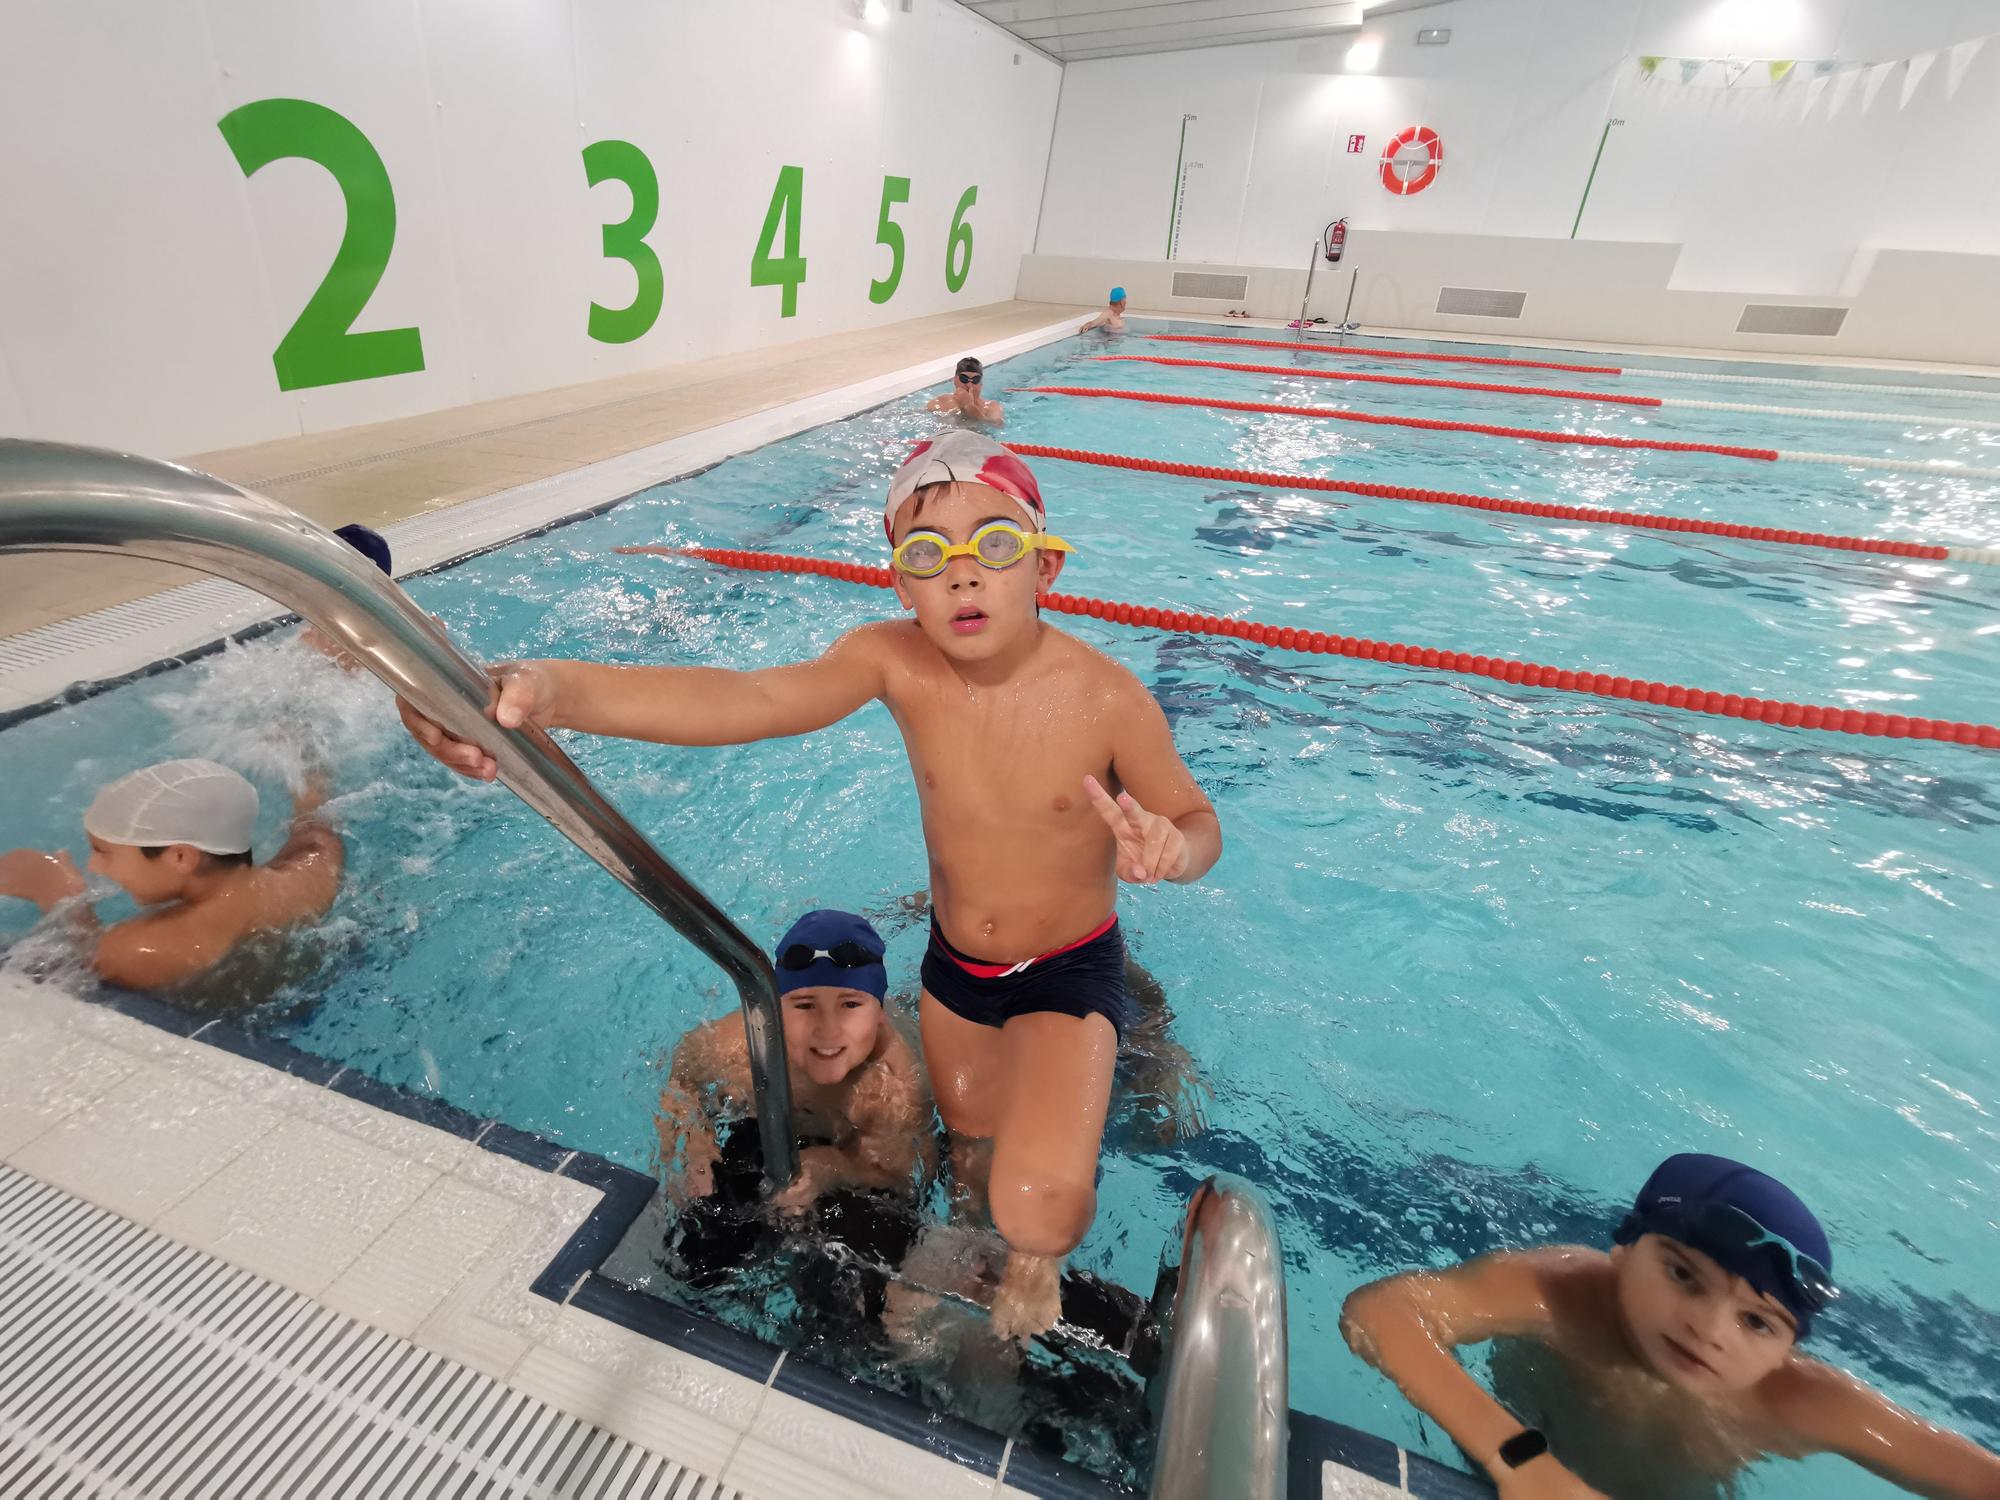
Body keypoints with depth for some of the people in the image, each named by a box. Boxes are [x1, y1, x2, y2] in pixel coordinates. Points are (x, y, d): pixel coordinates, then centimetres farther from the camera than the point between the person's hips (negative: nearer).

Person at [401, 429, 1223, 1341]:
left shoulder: (1105, 696, -25)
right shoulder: (895, 661, -19)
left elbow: (1197, 821, -10)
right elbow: (750, 699, -36)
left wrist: (1171, 848, -36)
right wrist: (552, 690, -53)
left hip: (1070, 970, -3)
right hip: (952, 963, 4)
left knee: (1036, 1210, -20)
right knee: (969, 1138, 25)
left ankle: (1039, 1255, 20)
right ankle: (977, 1231, 62)